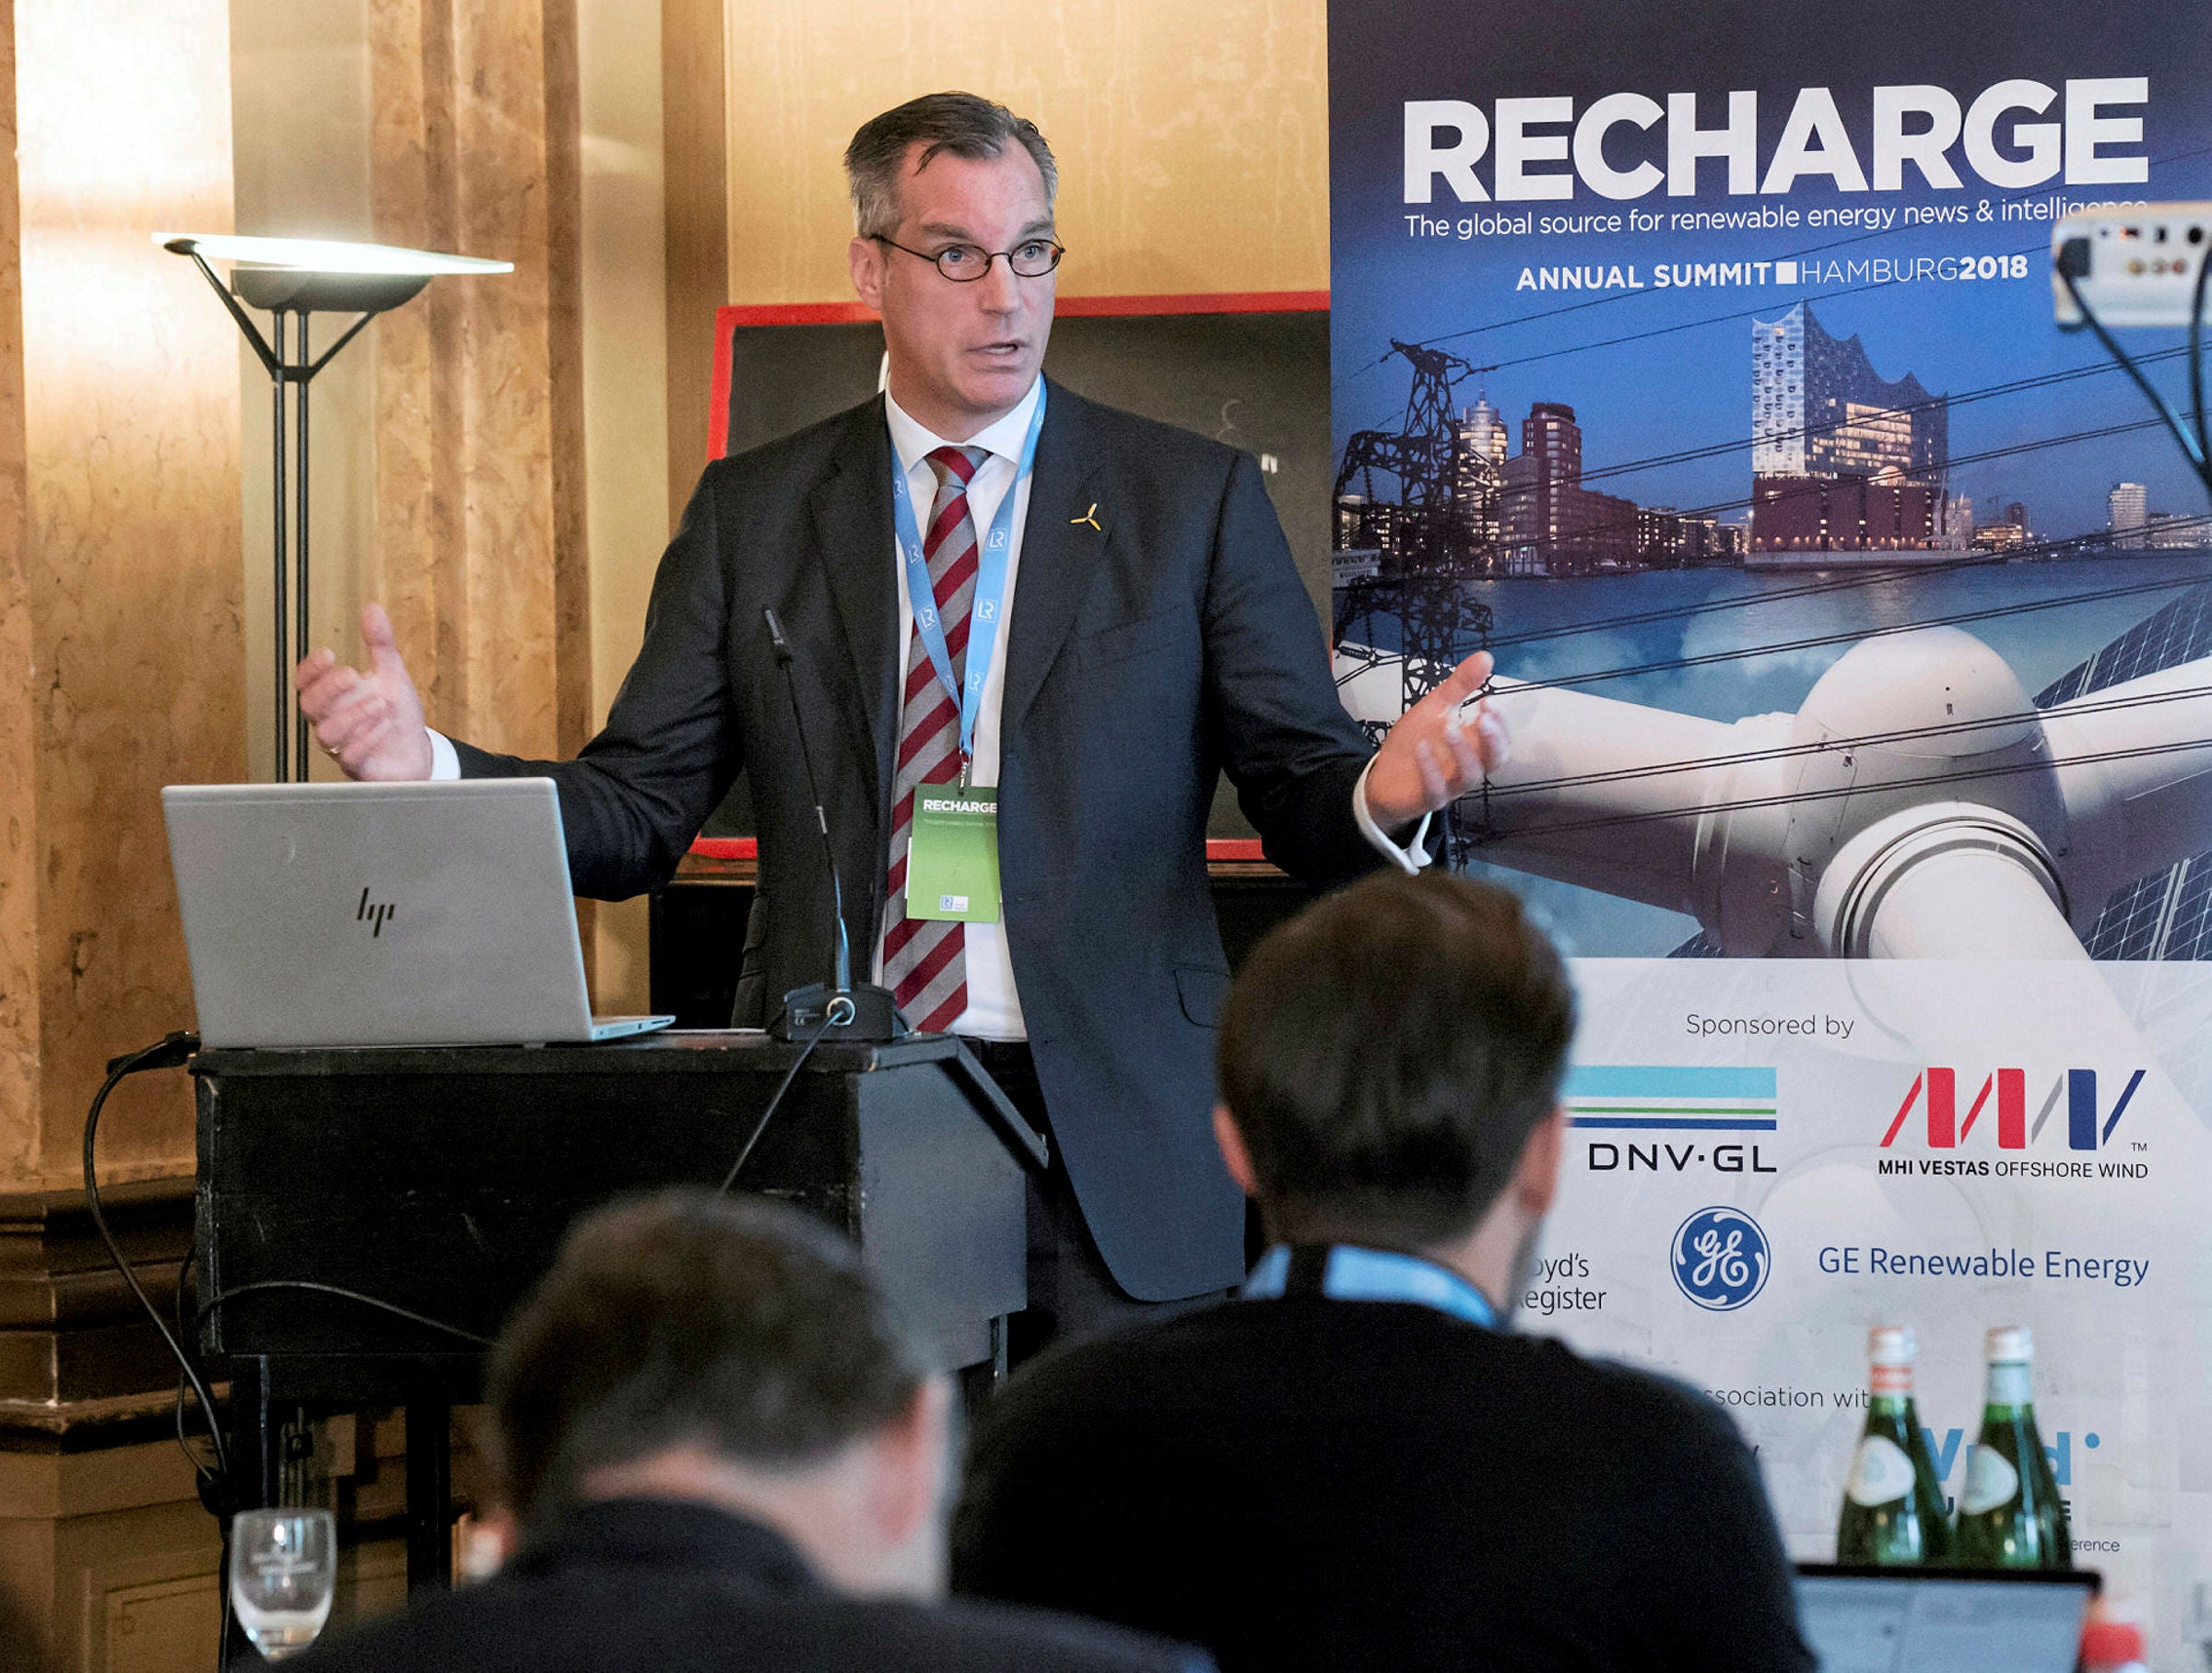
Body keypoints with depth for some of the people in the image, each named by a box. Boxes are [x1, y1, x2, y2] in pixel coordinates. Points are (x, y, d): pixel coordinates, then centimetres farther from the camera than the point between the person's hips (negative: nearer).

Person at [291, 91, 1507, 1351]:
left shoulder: (1197, 498, 5)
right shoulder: (754, 512, 9)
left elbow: (1302, 799, 2)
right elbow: (637, 814, 6)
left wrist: (1379, 793, -22)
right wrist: (429, 766, -11)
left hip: (1111, 1142, -1)